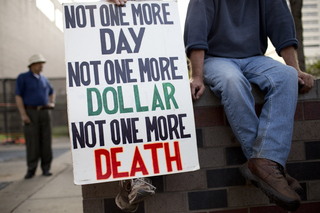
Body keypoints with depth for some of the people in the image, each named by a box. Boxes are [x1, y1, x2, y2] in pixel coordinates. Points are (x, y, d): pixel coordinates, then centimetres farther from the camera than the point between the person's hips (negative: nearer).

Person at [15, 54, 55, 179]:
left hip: (44, 112, 4)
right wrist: (23, 114, -14)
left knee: (46, 141, 2)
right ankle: (31, 169, 6)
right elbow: (18, 96, -5)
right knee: (32, 142, -4)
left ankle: (46, 168, 10)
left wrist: (52, 103, 13)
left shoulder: (44, 79, 16)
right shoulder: (23, 78, 2)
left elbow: (51, 92, 32)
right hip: (30, 113, -4)